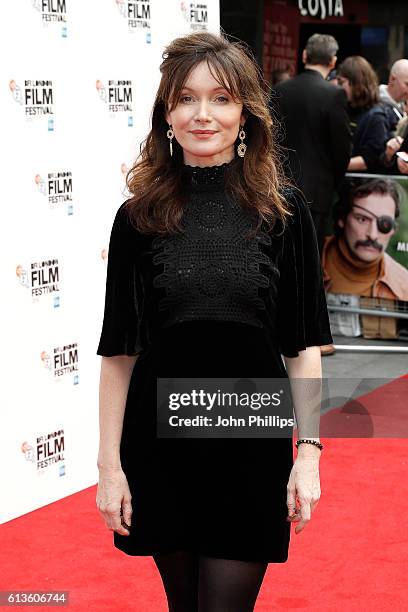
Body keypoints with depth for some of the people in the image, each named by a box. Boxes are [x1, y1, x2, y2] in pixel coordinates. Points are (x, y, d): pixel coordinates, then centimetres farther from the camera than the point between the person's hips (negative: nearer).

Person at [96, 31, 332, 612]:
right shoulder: (140, 216, -2)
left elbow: (303, 346, -1)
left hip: (253, 440, -1)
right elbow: (119, 350, 0)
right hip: (159, 440, 1)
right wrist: (109, 465, -2)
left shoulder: (283, 211, -3)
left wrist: (308, 453, -7)